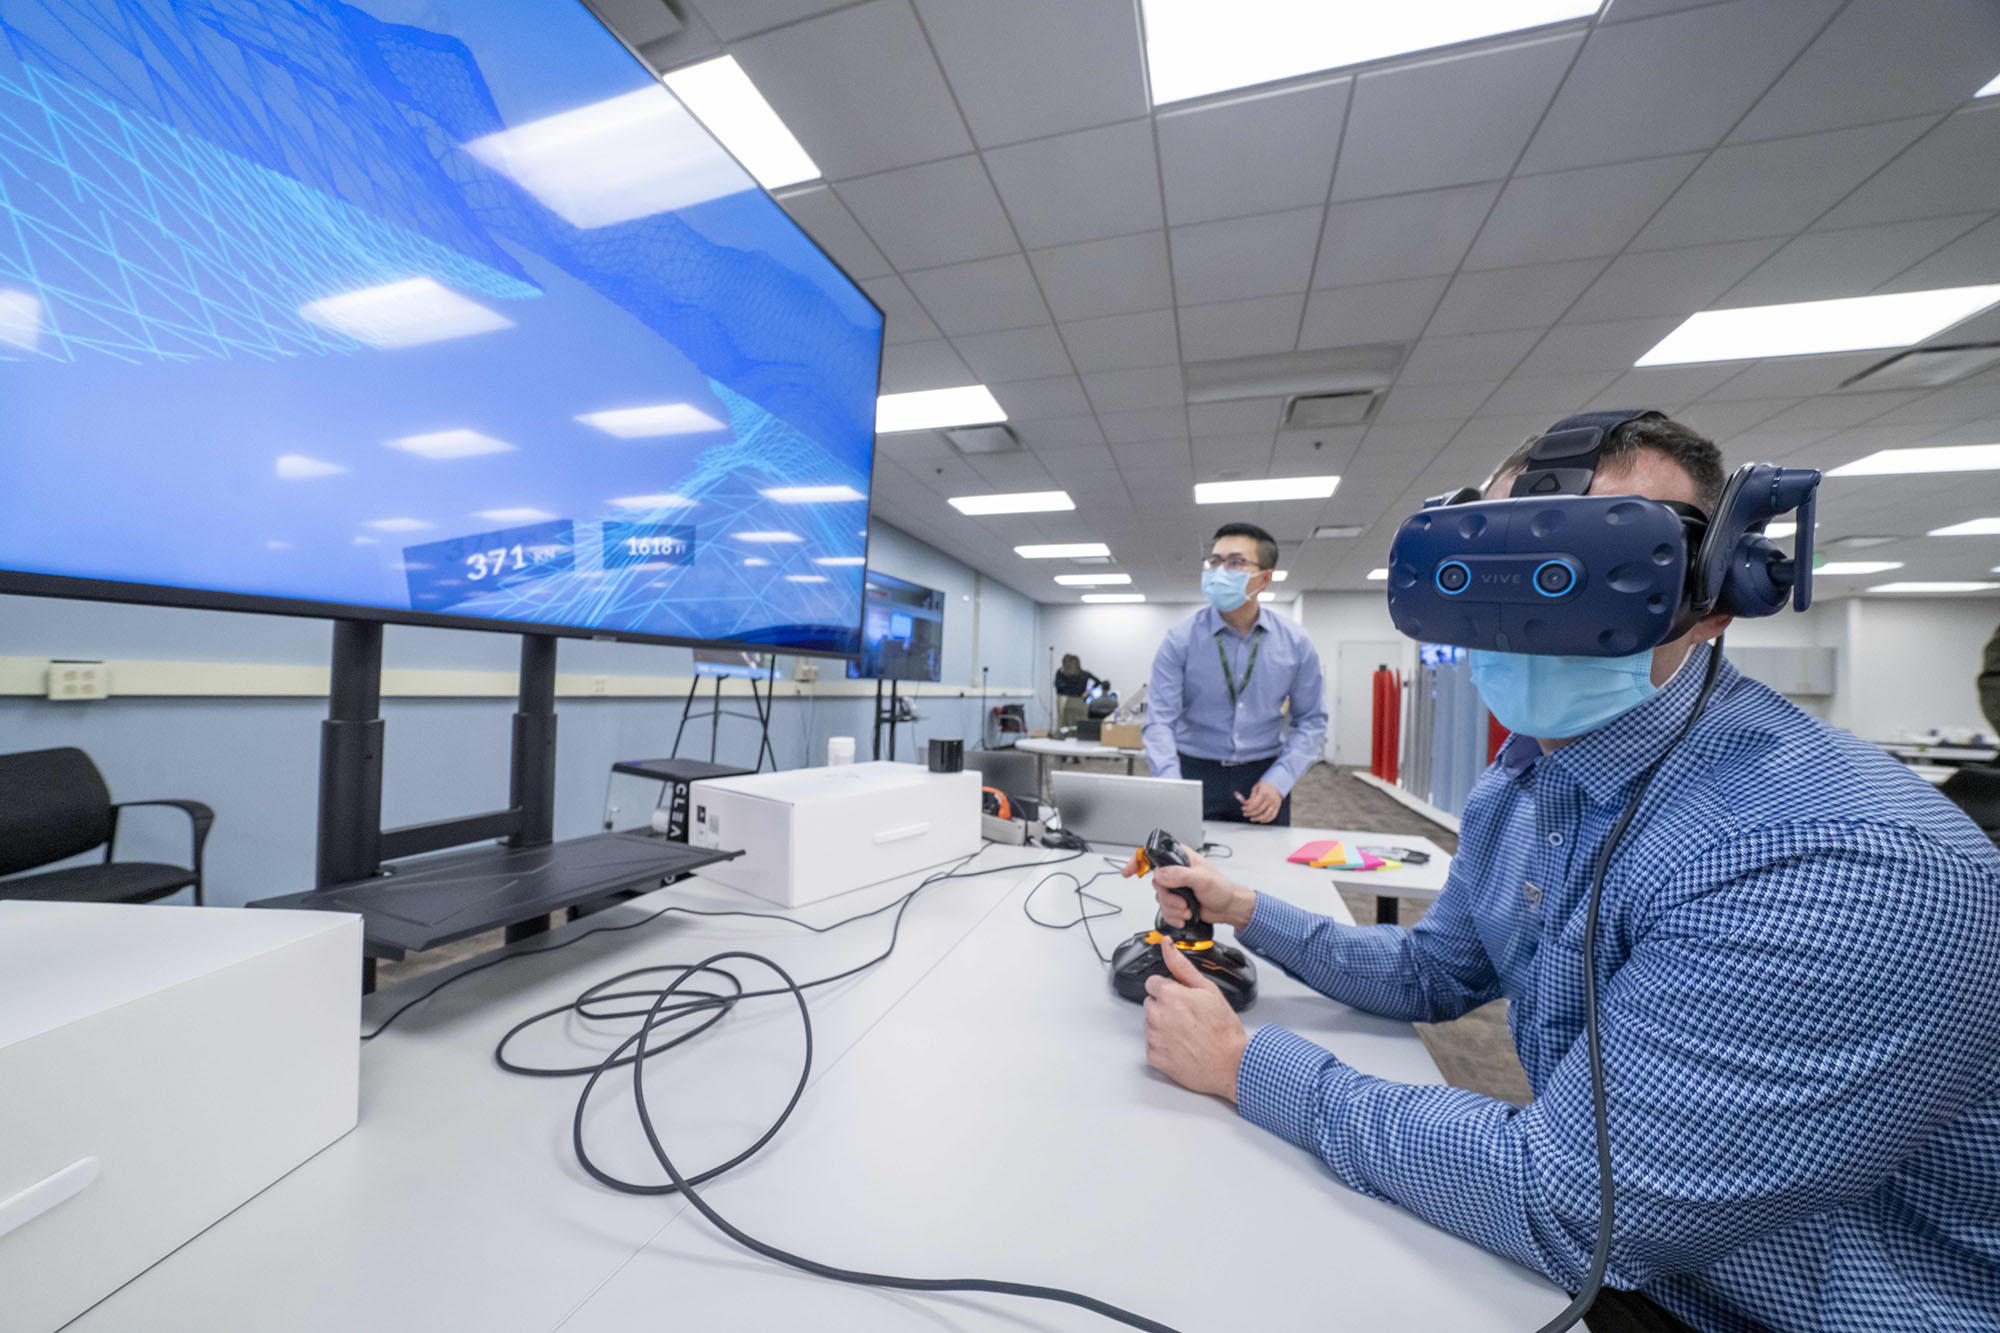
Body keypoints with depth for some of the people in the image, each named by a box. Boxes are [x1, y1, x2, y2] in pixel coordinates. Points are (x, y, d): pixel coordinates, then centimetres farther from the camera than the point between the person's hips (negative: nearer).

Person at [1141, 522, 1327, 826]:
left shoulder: (1295, 642, -1)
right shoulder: (1180, 639, -8)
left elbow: (1311, 720, 3)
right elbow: (1160, 720, -14)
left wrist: (1278, 781, -11)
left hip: (1264, 779, 2)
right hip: (1195, 773, -2)